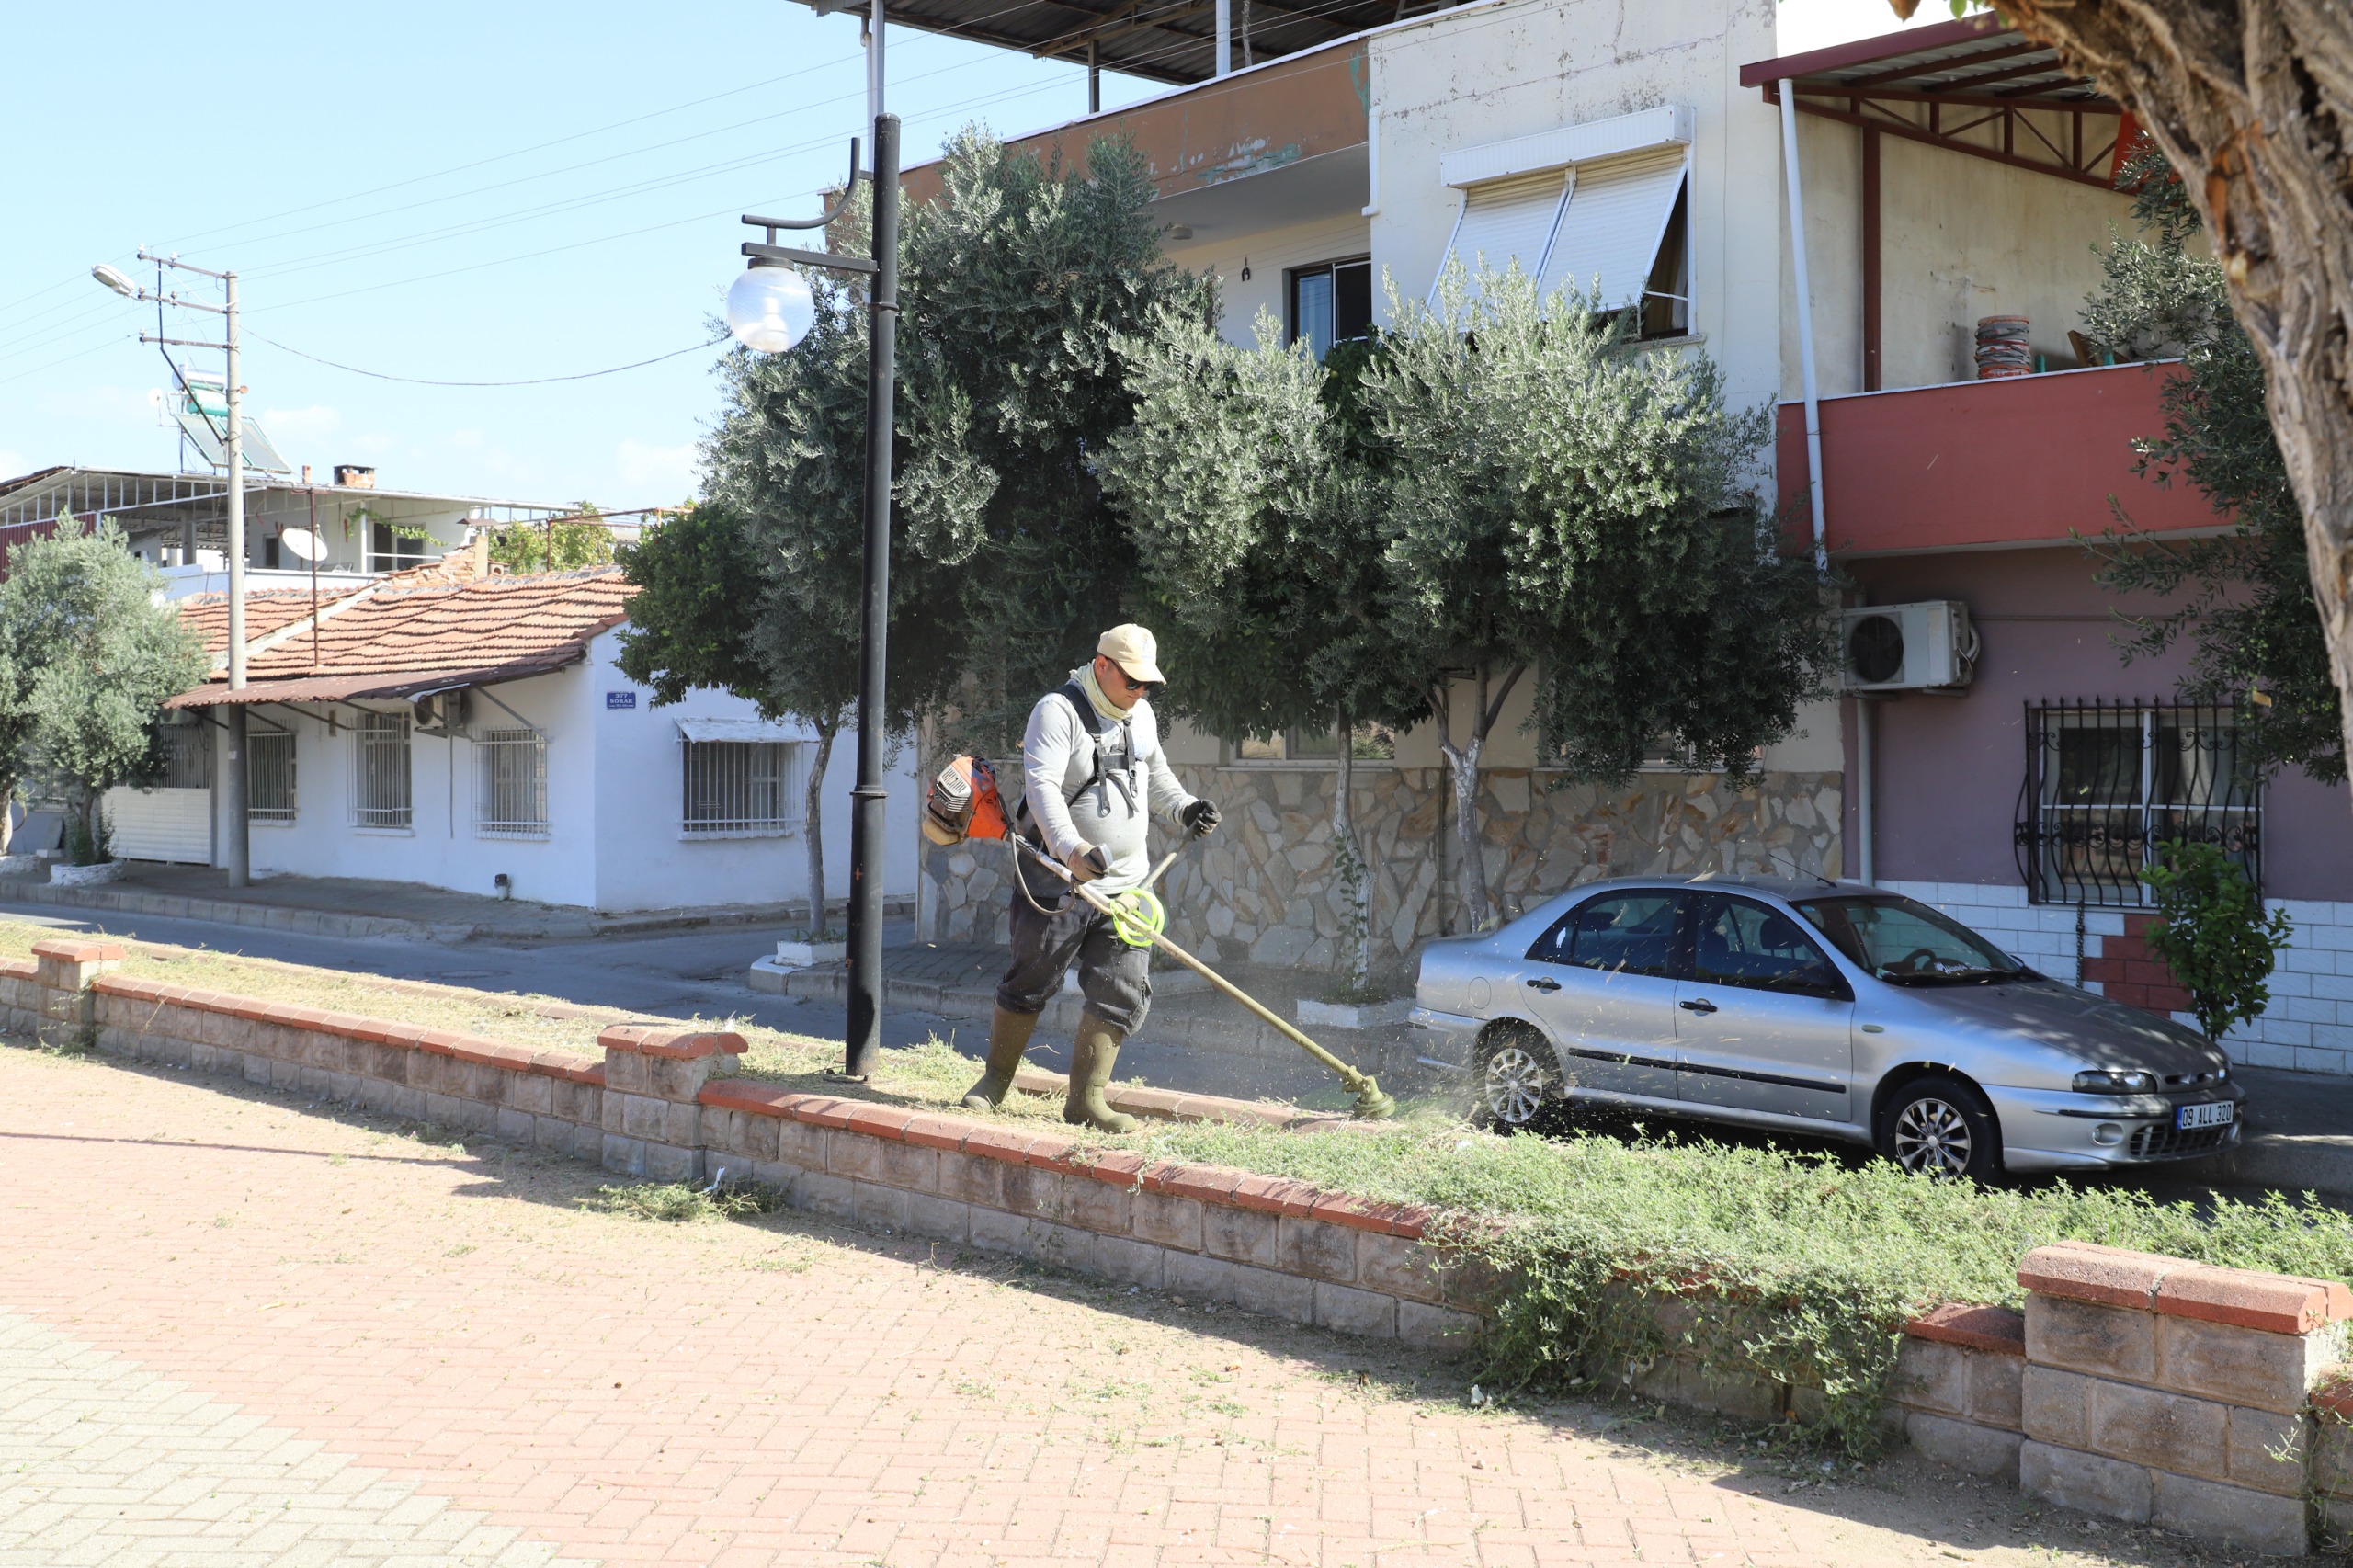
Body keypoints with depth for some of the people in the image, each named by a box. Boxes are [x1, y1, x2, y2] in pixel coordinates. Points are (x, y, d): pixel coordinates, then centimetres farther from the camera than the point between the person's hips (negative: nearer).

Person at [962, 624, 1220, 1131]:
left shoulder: (1141, 716, 12)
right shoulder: (1058, 711, -12)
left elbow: (1154, 775, 30)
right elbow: (1042, 787, -25)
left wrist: (1184, 808, 10)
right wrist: (1071, 848, -39)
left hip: (1123, 885, 6)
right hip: (1058, 881, -6)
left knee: (1122, 993, -1)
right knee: (1030, 982, 4)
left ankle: (1086, 1099, 7)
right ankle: (996, 1080, 22)